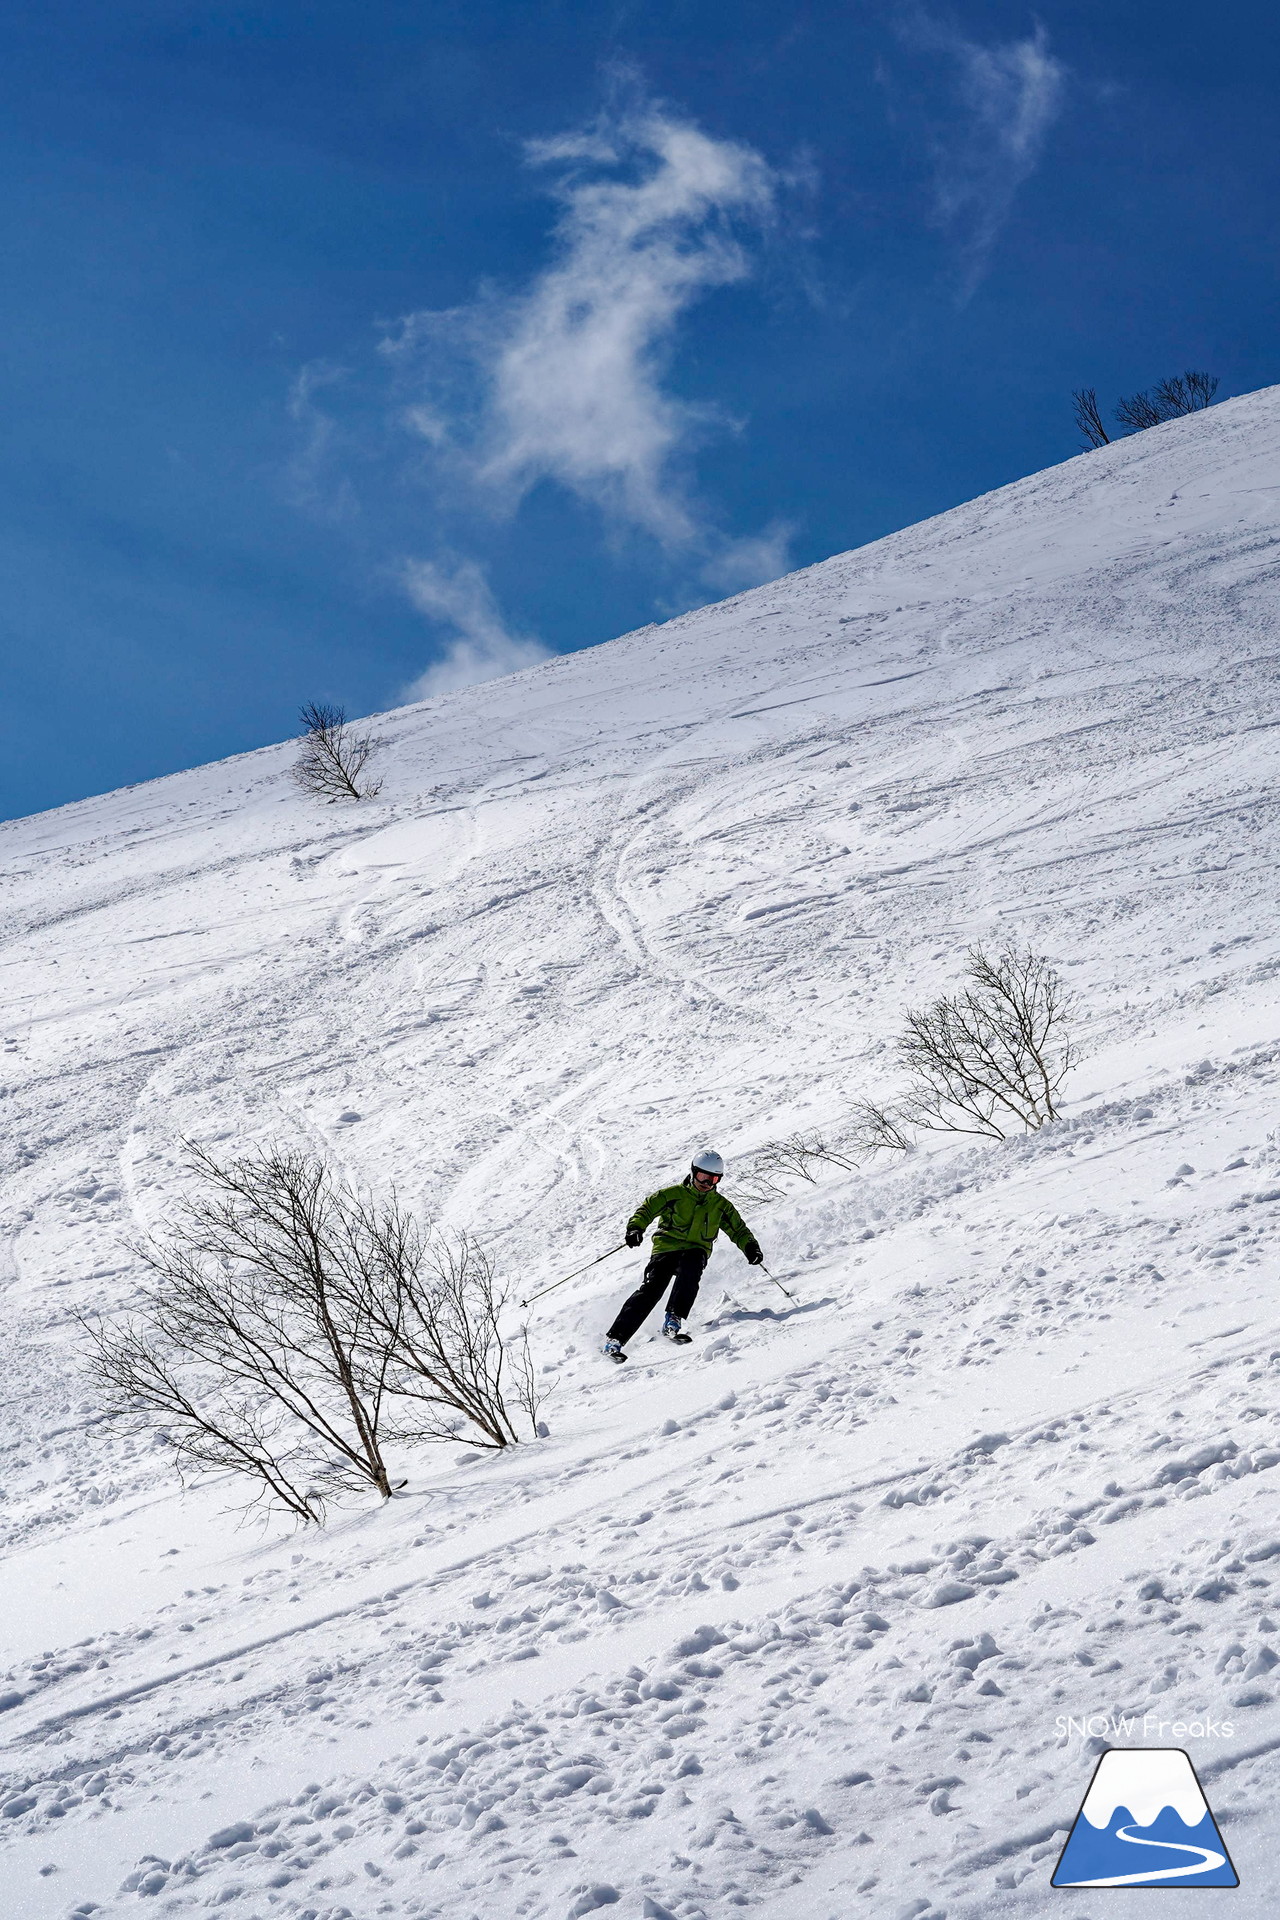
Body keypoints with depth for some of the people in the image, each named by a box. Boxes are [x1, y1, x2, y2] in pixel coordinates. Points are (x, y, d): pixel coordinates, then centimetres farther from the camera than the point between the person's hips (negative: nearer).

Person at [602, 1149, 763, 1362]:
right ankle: (615, 1338, -19)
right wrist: (636, 1227, -19)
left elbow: (738, 1229, 19)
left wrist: (750, 1247, 0)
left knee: (690, 1267, -35)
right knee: (651, 1289, -20)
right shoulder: (674, 1194, 4)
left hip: (696, 1251, 2)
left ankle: (673, 1321, -35)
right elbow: (647, 1208, 0)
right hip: (666, 1247, -2)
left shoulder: (721, 1205, 13)